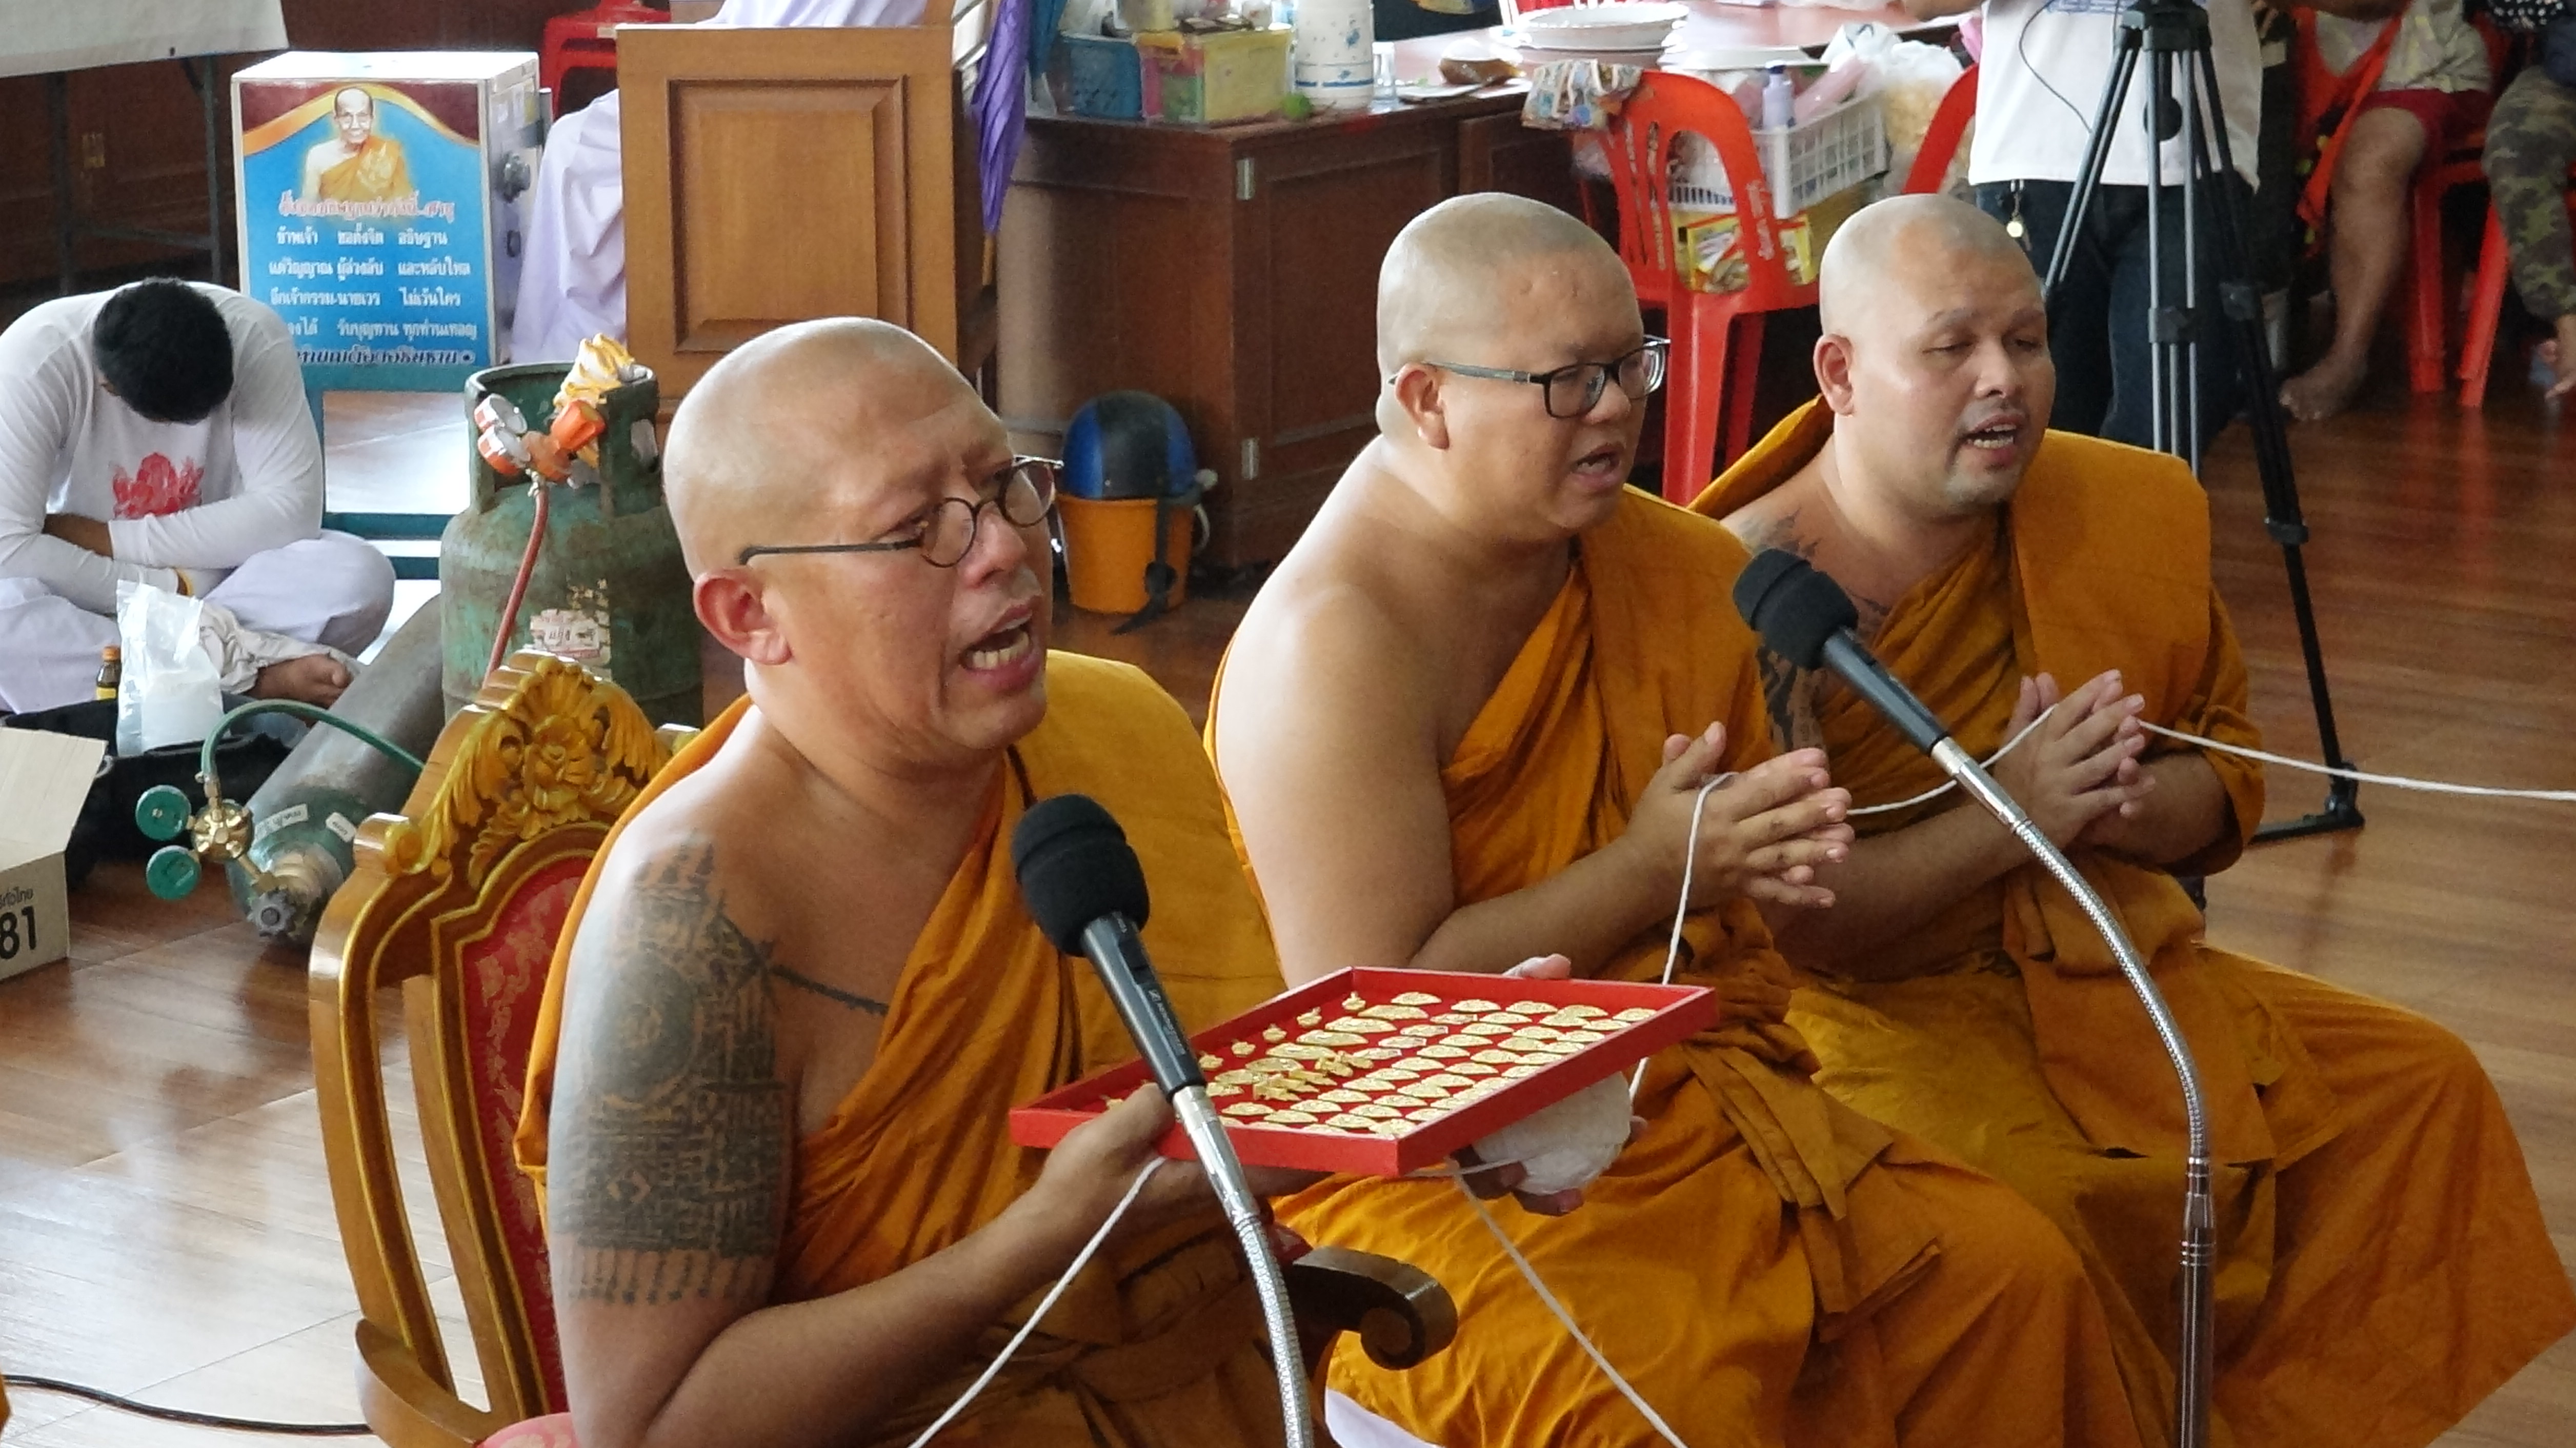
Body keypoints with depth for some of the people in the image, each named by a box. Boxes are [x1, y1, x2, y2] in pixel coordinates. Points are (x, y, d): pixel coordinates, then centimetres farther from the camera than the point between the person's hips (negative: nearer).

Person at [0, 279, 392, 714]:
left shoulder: (254, 337, -20)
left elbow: (290, 510, -22)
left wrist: (107, 540, -22)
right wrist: (171, 588, -27)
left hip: (218, 576, 1)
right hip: (83, 598, -1)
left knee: (361, 577, -28)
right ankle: (253, 673, -30)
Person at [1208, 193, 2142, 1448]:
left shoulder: (1663, 561, 7)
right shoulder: (1336, 641, -17)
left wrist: (1760, 849, 0)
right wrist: (1650, 873, -18)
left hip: (1677, 1103, 8)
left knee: (2011, 1271, -8)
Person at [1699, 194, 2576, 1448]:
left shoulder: (2131, 510, 5)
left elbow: (2228, 774, 15)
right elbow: (1766, 913, -18)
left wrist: (2132, 804, -9)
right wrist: (2002, 820, -24)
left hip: (2112, 967, 7)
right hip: (1872, 1008, -7)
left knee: (2419, 1085, -3)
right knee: (2052, 1195, -33)